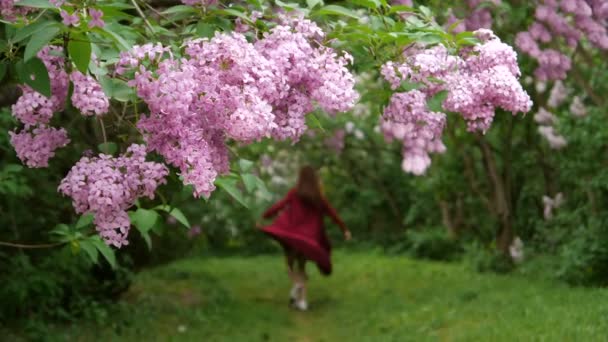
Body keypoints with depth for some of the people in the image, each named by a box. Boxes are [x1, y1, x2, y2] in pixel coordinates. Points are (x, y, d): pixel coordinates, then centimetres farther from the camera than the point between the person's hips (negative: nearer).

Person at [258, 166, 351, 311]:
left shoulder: (294, 193, -3)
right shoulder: (319, 197, 4)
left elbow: (280, 205, -8)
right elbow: (333, 213, 9)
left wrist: (264, 216, 1)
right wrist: (345, 229, 18)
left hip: (292, 234, -3)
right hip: (308, 237, 3)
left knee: (290, 263, 12)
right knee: (301, 266, 16)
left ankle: (297, 284, -19)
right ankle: (302, 299, 5)